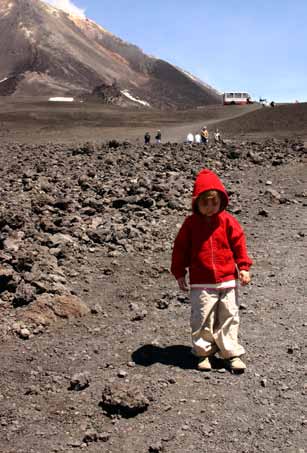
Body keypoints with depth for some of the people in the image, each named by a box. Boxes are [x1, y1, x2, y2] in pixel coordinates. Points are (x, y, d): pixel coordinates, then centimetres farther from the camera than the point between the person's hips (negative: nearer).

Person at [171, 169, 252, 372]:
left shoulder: (228, 221, -1)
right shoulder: (191, 223, -2)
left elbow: (239, 244, 6)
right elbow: (180, 248, 4)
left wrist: (244, 267, 1)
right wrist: (179, 273, 5)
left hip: (228, 280, 1)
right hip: (201, 283, -1)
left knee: (229, 317, 7)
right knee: (201, 319, 2)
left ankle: (233, 353, 18)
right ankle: (203, 352, 19)